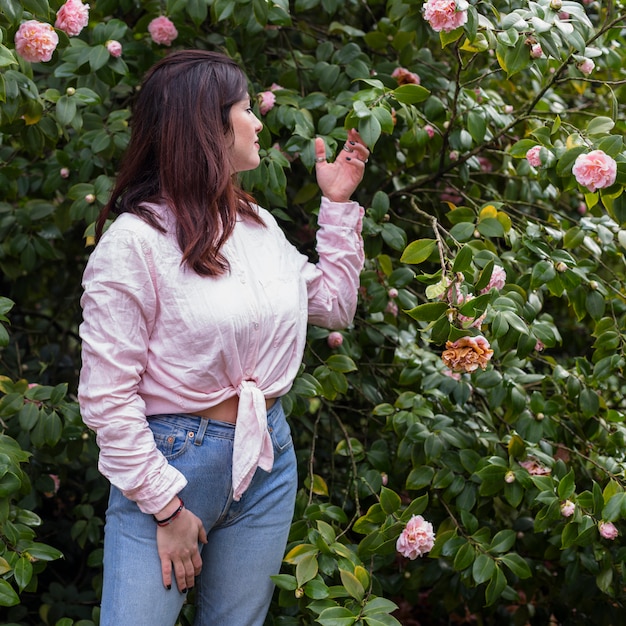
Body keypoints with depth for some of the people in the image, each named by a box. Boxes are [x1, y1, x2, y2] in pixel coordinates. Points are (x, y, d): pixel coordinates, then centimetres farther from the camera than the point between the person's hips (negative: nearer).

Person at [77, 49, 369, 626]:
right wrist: (166, 506, -15)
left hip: (267, 458, 6)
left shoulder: (259, 225, 7)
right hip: (173, 460, -6)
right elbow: (105, 395, -16)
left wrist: (338, 202, 12)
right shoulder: (135, 240, -15)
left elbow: (336, 305, 19)